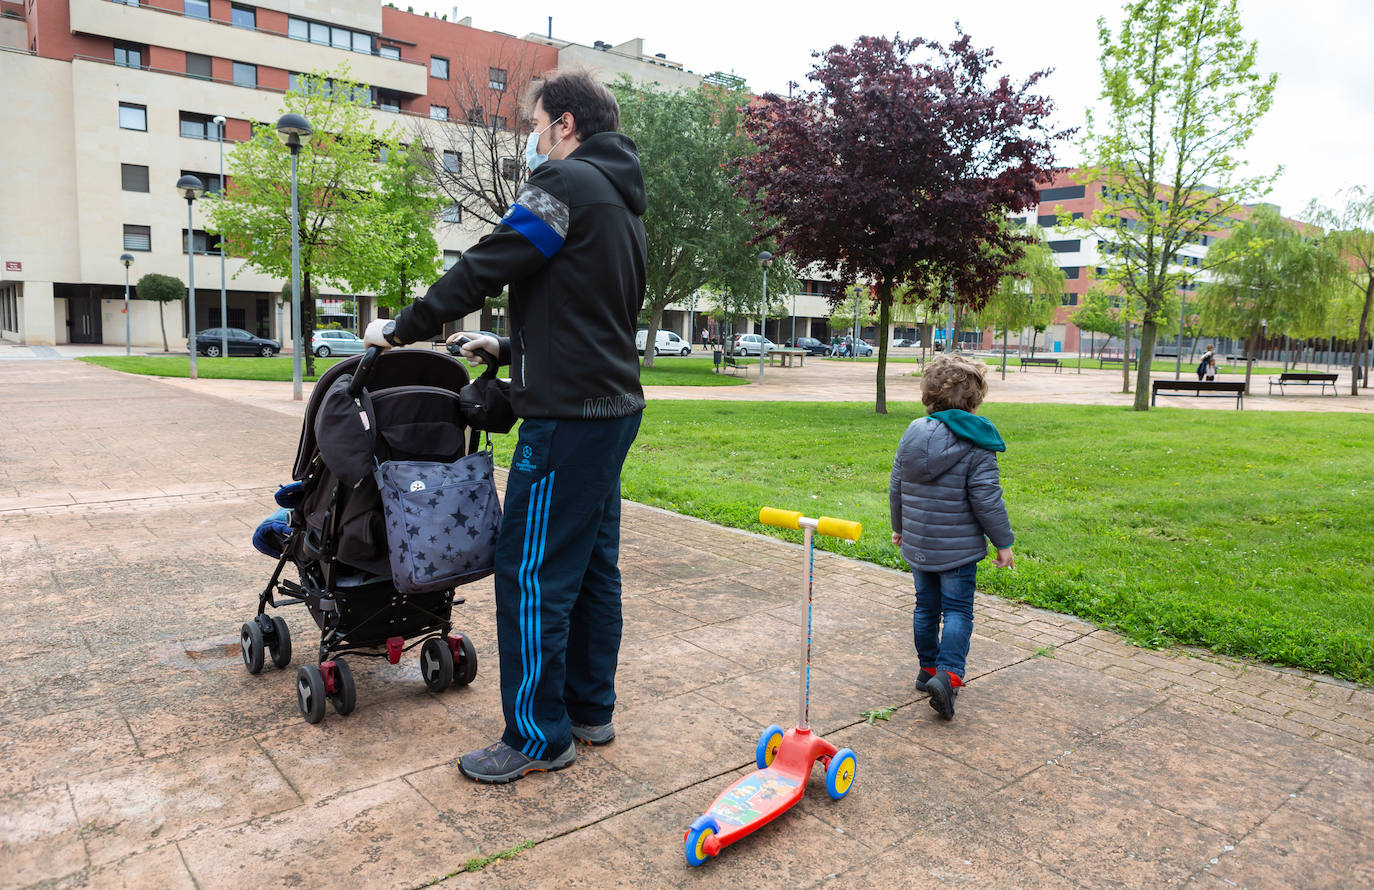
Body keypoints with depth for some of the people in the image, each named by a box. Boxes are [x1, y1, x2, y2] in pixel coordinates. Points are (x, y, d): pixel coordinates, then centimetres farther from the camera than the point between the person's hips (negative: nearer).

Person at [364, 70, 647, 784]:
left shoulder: (565, 182, -9)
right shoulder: (623, 202, 21)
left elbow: (483, 268, -13)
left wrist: (403, 328, -2)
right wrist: (508, 348, 26)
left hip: (568, 415, -10)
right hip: (615, 404, 10)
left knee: (532, 574, -2)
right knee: (592, 565, 15)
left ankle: (538, 736, 9)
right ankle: (590, 711, 26)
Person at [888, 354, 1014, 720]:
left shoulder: (912, 433, 3)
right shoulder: (976, 445, -13)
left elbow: (896, 488, 9)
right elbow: (986, 499, -14)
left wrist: (899, 527, 22)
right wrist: (1003, 542, -3)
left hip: (917, 544, 5)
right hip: (958, 547, -5)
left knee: (926, 606, 16)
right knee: (958, 610, 1)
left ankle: (928, 669, 26)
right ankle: (948, 674, -13)